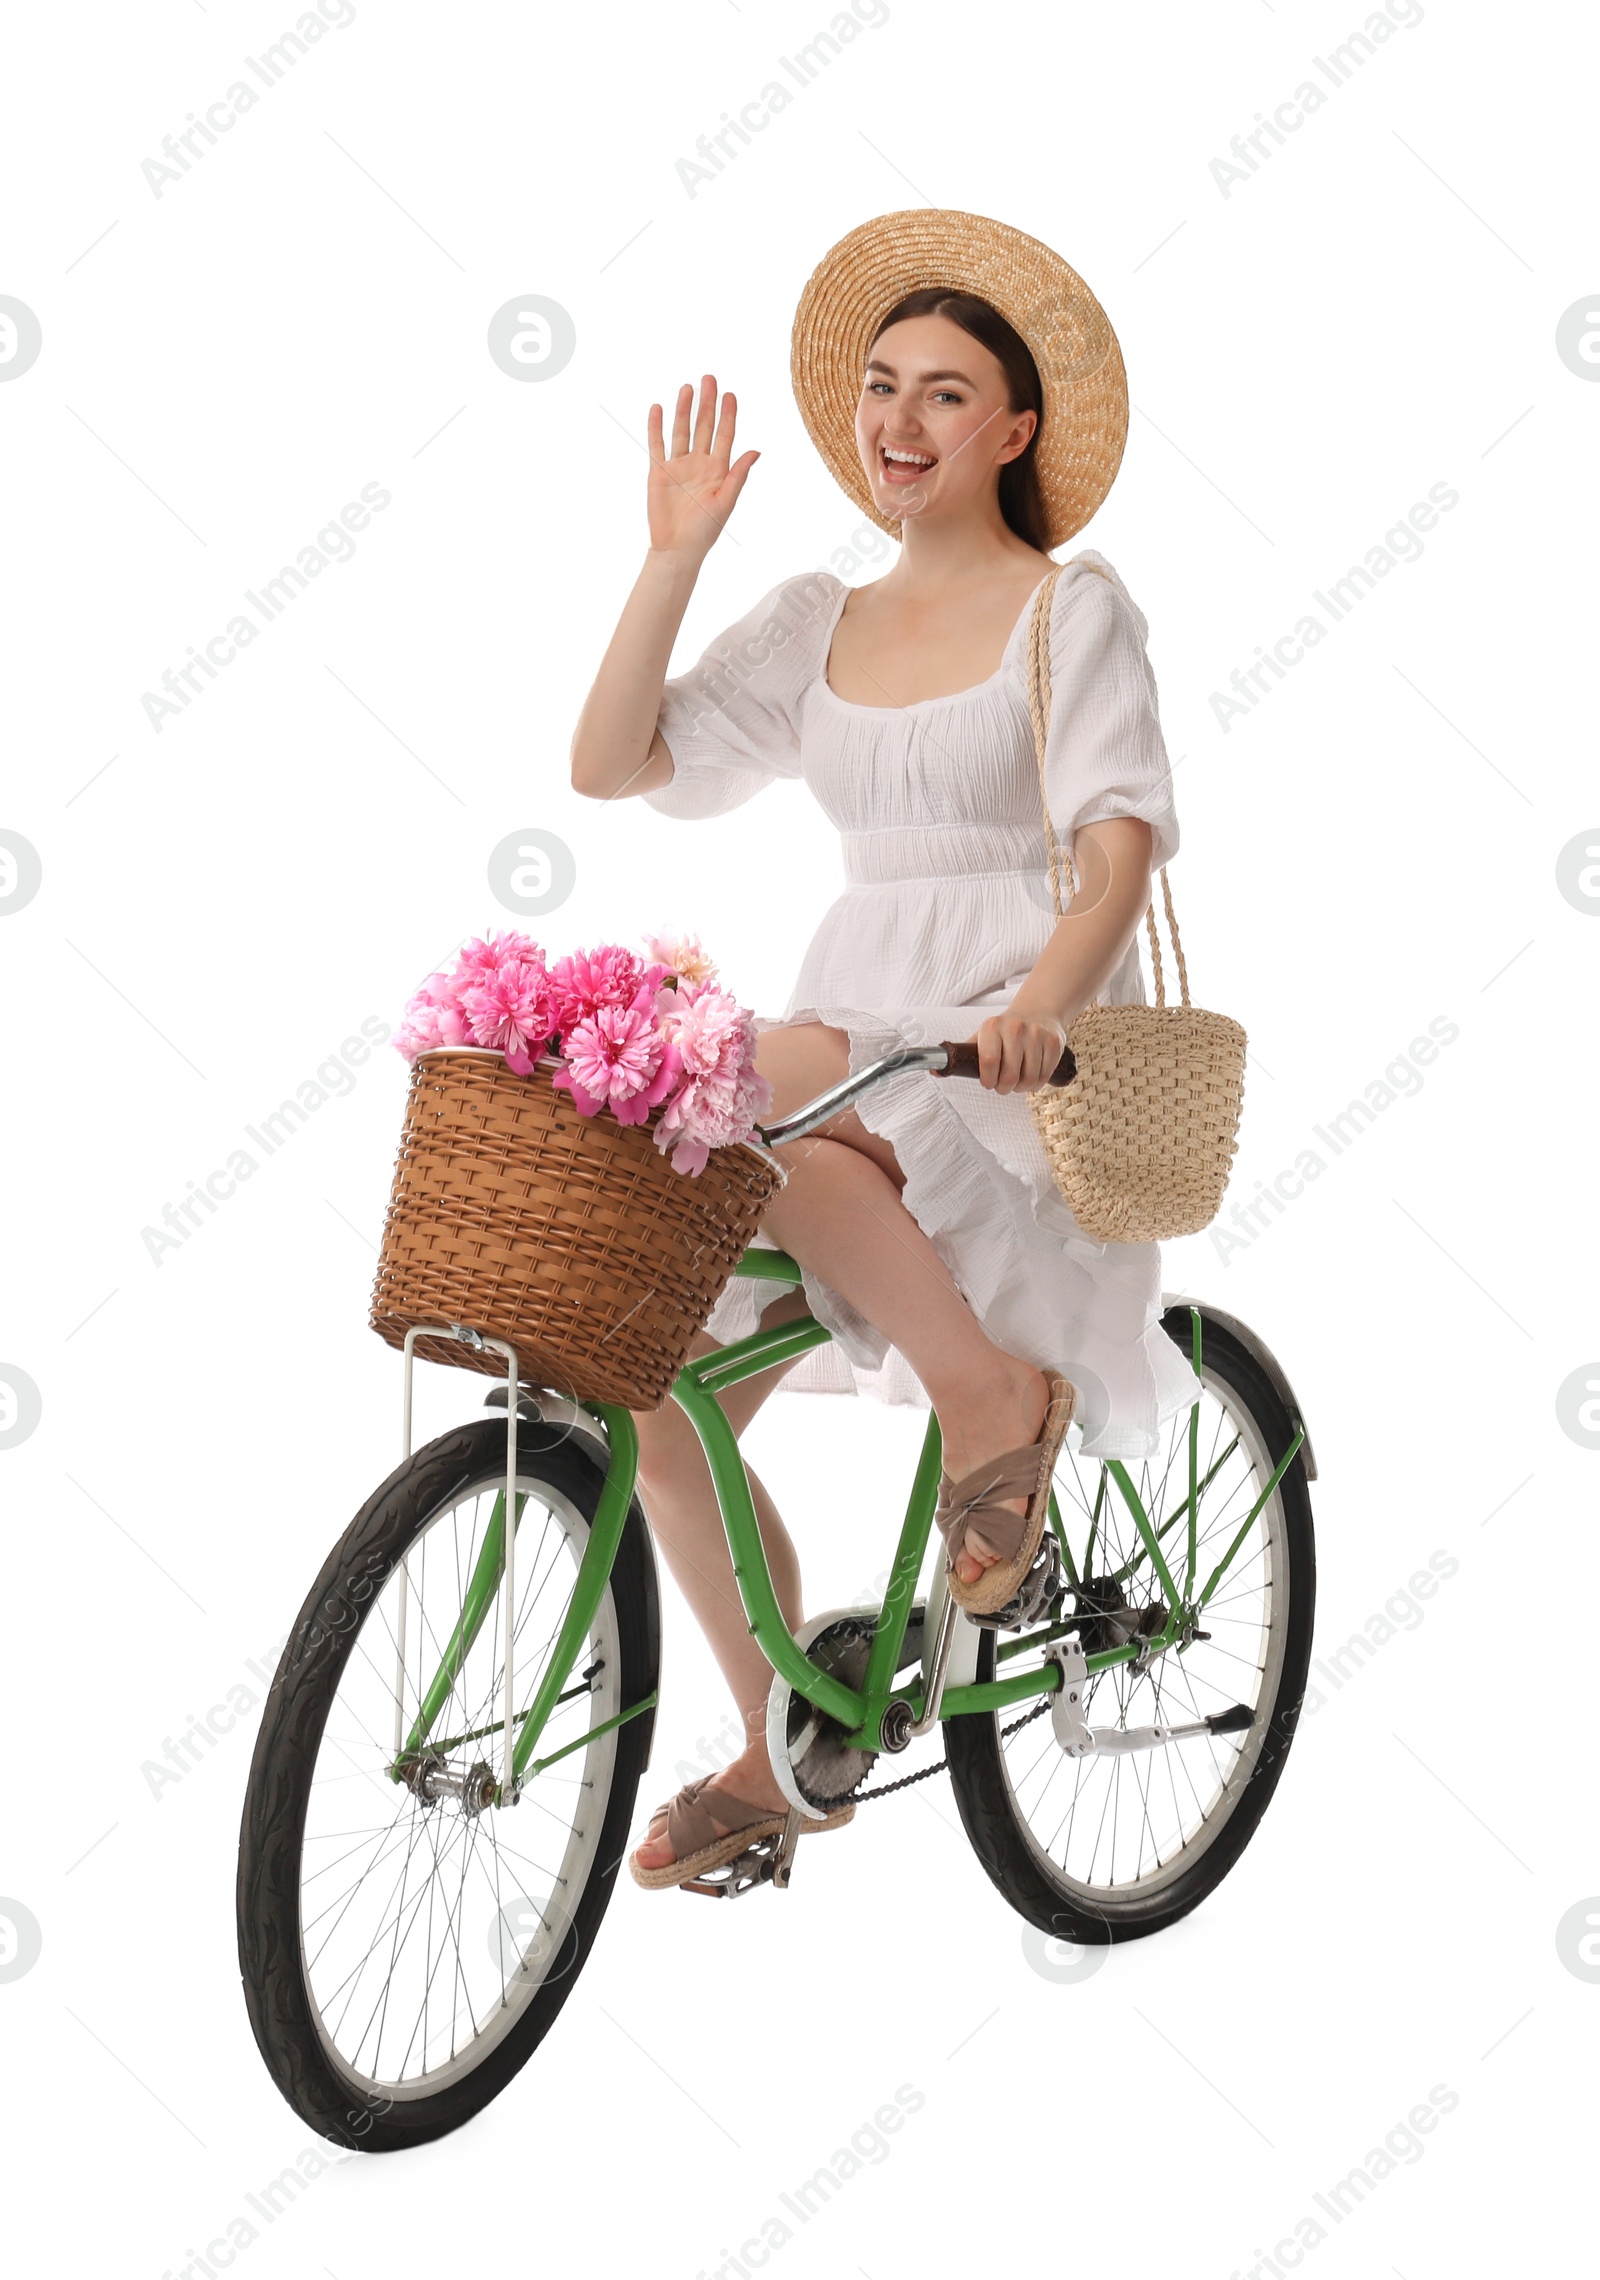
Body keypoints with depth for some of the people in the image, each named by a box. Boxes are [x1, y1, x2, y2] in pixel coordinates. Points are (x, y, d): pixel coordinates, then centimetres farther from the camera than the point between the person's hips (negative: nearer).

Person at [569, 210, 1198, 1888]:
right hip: (852, 1034, 5)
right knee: (659, 1396, -7)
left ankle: (994, 1393, -16)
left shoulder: (1075, 609, -1)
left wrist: (1042, 999, -34)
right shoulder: (815, 626, 13)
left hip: (1021, 1066, -5)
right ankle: (779, 1753, 13)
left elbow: (1121, 838, -15)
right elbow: (608, 762, 5)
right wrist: (676, 551, -1)